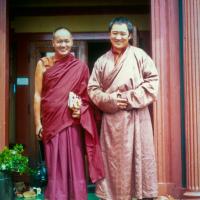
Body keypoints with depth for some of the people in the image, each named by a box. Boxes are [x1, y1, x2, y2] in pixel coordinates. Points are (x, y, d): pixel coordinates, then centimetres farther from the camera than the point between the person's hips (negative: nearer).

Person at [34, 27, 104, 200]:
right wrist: (38, 122, -3)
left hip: (72, 121, 0)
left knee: (75, 162, 4)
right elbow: (38, 95, 2)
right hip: (51, 121, 0)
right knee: (54, 164, 5)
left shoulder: (80, 67, 4)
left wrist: (80, 109, -11)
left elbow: (86, 95, 8)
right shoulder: (43, 64, 4)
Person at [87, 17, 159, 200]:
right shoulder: (102, 61, 11)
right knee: (113, 160, 6)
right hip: (111, 119, 3)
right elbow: (93, 89, 8)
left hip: (136, 118, -2)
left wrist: (130, 98, -11)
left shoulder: (139, 55, 3)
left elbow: (152, 83, -3)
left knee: (138, 157, 0)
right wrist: (111, 100, -8)